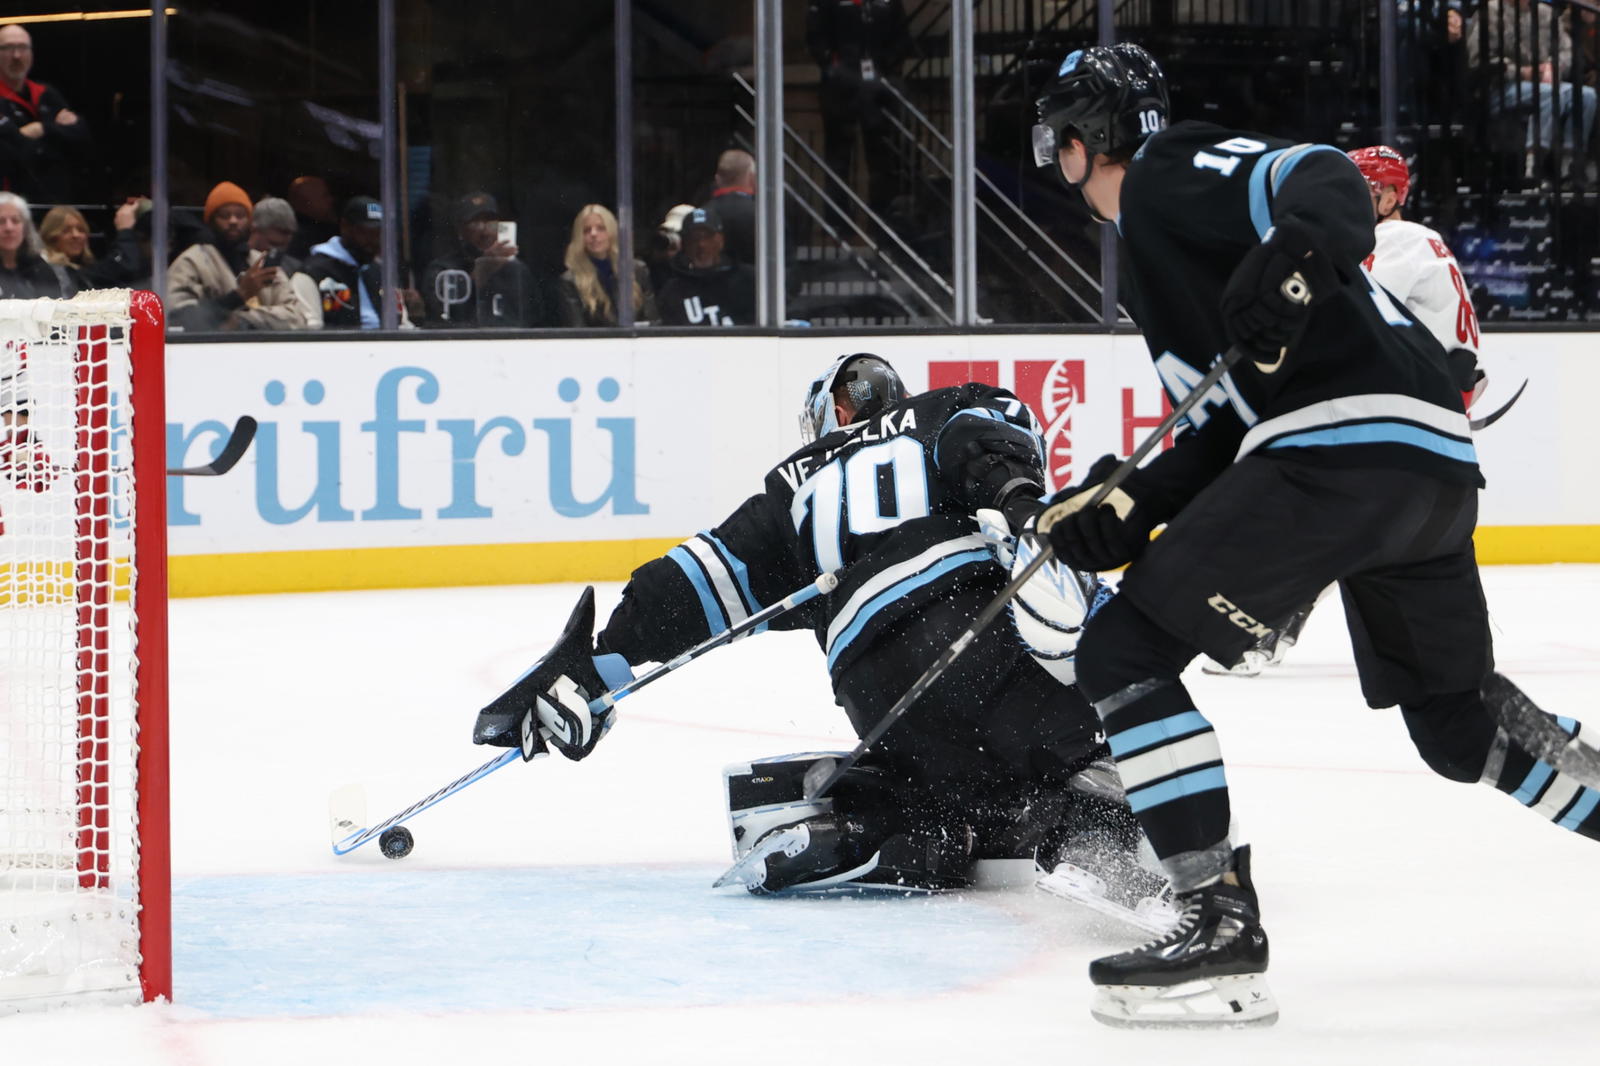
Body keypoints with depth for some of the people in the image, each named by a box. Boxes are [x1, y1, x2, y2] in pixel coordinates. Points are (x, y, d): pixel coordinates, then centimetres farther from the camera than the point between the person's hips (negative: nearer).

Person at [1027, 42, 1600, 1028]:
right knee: (1456, 717, 26)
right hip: (1437, 464, 10)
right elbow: (1231, 422, 26)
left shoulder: (1168, 175, 3)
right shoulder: (1180, 209, 30)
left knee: (1125, 651, -7)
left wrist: (1297, 256, -36)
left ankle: (1221, 925, -14)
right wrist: (1127, 509, 18)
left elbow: (1326, 181, -16)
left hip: (1345, 446, -10)